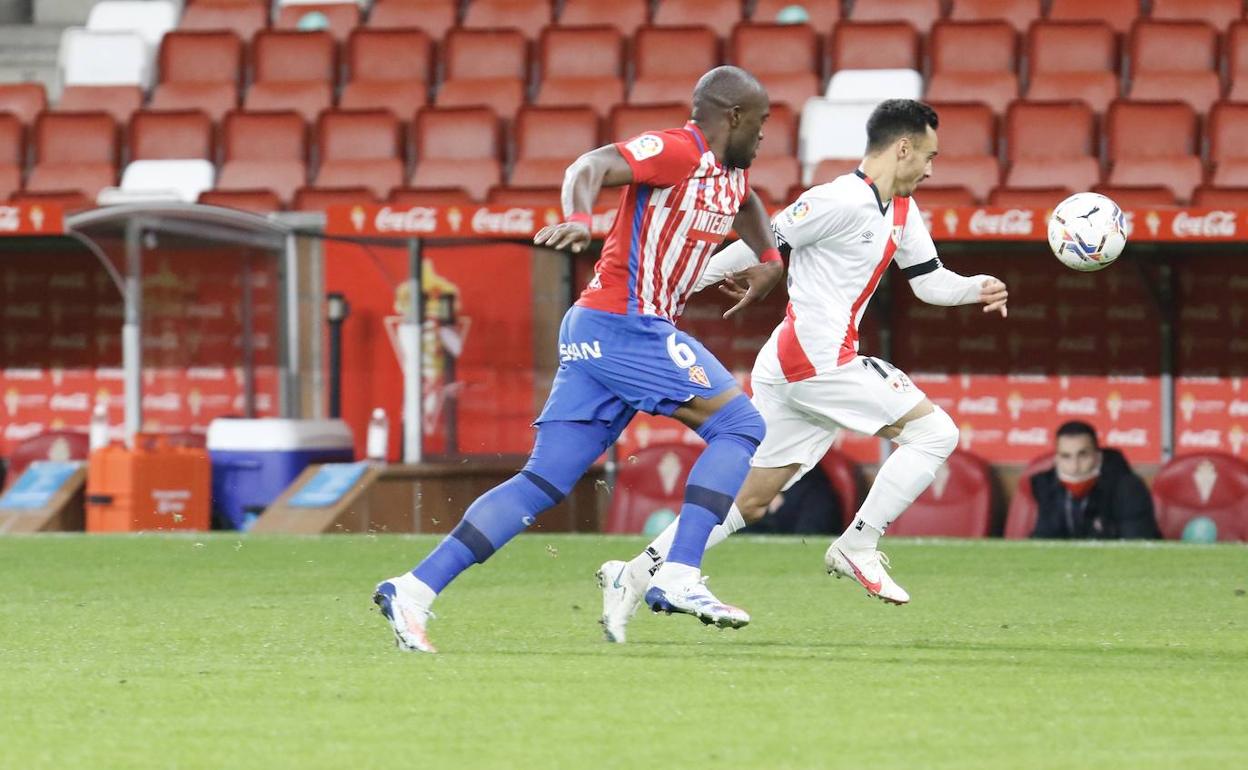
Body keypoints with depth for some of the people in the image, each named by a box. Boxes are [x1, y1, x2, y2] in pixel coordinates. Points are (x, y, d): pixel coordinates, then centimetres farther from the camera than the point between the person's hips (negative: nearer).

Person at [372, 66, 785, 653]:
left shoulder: (730, 171, 18)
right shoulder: (675, 151, -11)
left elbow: (746, 205, 43)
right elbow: (591, 167, -26)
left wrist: (768, 261, 25)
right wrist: (578, 219, -47)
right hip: (622, 323, -9)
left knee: (544, 482, 4)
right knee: (739, 426, -9)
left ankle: (413, 589, 0)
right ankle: (678, 578, -15)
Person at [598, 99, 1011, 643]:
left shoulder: (901, 210, 17)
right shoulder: (843, 200, -14)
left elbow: (929, 280, 23)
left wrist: (977, 290, 3)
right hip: (815, 358, -10)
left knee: (750, 500, 8)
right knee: (935, 431, -9)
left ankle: (633, 576, 7)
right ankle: (857, 548, -7)